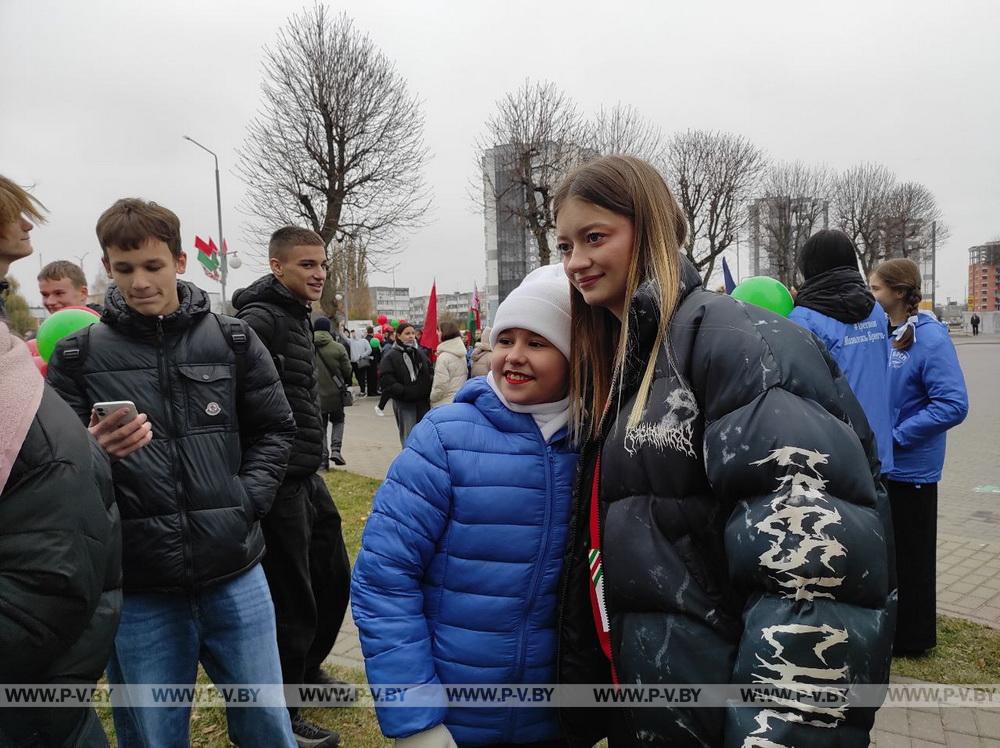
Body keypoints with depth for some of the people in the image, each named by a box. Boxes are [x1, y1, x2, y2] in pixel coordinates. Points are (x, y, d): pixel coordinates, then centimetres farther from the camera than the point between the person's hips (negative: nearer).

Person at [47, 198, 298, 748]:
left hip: (234, 575, 1)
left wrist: (245, 502, -6)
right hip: (137, 587, -1)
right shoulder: (78, 356, 0)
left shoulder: (232, 341, 2)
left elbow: (273, 431, 7)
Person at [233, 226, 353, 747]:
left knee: (334, 580, 20)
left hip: (308, 476, 10)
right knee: (292, 600, 3)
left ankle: (308, 669, 42)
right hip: (279, 483, -9)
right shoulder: (260, 320, -16)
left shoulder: (297, 317, 14)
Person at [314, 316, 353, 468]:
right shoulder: (338, 348, -10)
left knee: (321, 426, 13)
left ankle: (323, 459, 11)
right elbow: (347, 370, -5)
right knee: (338, 421, 20)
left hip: (315, 394, 1)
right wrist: (343, 383, 16)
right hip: (335, 393, -1)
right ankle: (336, 449, 2)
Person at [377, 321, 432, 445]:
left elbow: (429, 374, 17)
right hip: (404, 404, -5)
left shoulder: (420, 353, 12)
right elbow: (388, 382, -13)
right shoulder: (390, 357, -6)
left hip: (423, 402, 5)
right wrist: (405, 391, -22)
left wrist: (428, 391, -2)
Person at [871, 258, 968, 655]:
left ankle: (912, 637, 26)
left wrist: (895, 436, -21)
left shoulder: (930, 339, -17)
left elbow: (953, 405, -22)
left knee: (910, 555, 8)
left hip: (909, 468, -7)